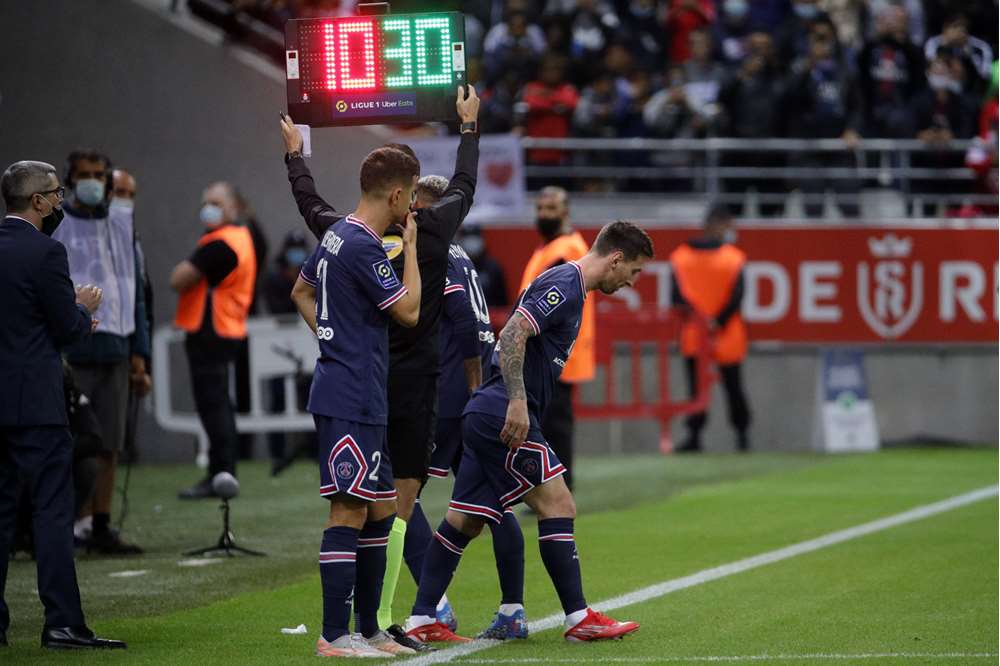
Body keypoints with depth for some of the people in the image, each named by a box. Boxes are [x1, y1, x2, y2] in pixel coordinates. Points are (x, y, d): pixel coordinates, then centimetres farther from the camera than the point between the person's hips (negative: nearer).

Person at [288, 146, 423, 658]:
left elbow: (302, 292, 28)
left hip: (361, 403, 10)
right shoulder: (363, 247, -17)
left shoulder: (337, 235, 14)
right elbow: (409, 311, -12)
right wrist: (410, 245, -2)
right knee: (349, 511, -8)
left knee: (380, 510, 13)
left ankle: (368, 627, 19)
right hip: (350, 400, -10)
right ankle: (335, 635, -7)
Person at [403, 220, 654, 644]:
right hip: (503, 416, -10)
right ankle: (579, 619, -5)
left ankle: (420, 621, 9)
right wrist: (517, 401, -26)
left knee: (464, 521, 9)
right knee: (557, 505, -7)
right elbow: (513, 334, -22)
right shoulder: (565, 286, -12)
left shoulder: (567, 285, 20)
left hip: (487, 417, 10)